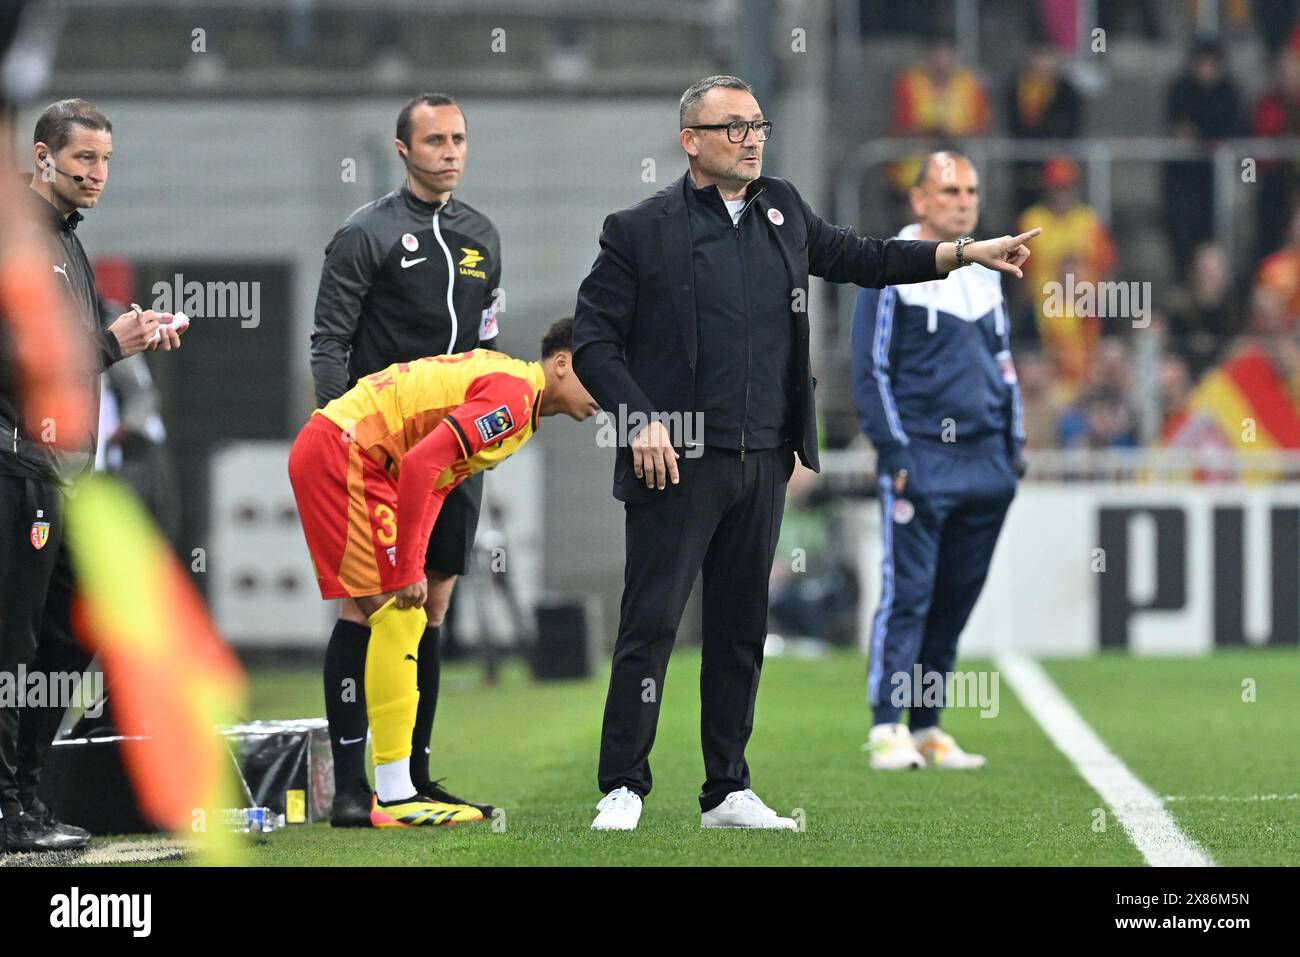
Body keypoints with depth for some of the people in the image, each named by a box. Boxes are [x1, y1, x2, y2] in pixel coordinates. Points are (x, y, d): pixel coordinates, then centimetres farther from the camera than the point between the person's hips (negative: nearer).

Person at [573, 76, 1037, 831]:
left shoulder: (782, 211, 12)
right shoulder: (642, 231, -5)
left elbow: (858, 258, 24)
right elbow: (593, 338, -4)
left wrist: (966, 253, 17)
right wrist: (640, 420, -14)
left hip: (764, 460, 6)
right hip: (677, 459, -6)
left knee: (742, 628, 10)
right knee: (652, 625, -6)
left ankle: (728, 792, 16)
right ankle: (624, 789, -1)